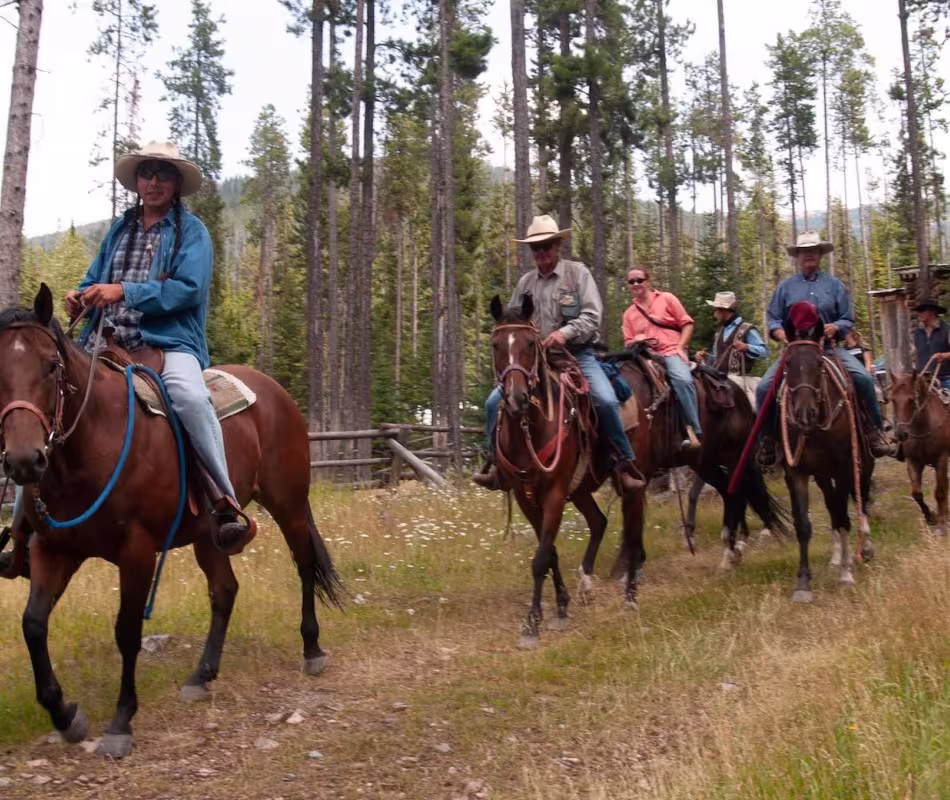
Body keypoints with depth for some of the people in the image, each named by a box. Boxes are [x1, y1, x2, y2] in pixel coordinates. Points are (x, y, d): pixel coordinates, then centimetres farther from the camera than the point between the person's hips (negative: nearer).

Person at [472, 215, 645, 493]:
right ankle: (495, 463, 7)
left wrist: (566, 332, -25)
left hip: (577, 355, -3)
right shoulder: (525, 282, 10)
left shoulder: (578, 272, 0)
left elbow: (592, 316, -8)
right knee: (495, 401, -9)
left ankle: (626, 463, -10)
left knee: (606, 400, -27)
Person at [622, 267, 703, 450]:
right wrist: (636, 341, -7)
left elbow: (687, 324, 6)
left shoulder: (666, 298, 9)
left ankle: (694, 430, -29)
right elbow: (628, 343, 17)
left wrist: (680, 348, -6)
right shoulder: (629, 313, 17)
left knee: (682, 379, -34)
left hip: (671, 352, -3)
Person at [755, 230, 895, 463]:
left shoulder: (834, 285, 9)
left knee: (864, 378, -21)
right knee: (764, 387, -19)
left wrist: (835, 327, -15)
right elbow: (773, 318, 9)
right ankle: (768, 437, -2)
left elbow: (848, 320, 8)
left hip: (828, 347, 0)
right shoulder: (785, 286, 9)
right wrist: (780, 333, -13)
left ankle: (876, 430, -5)